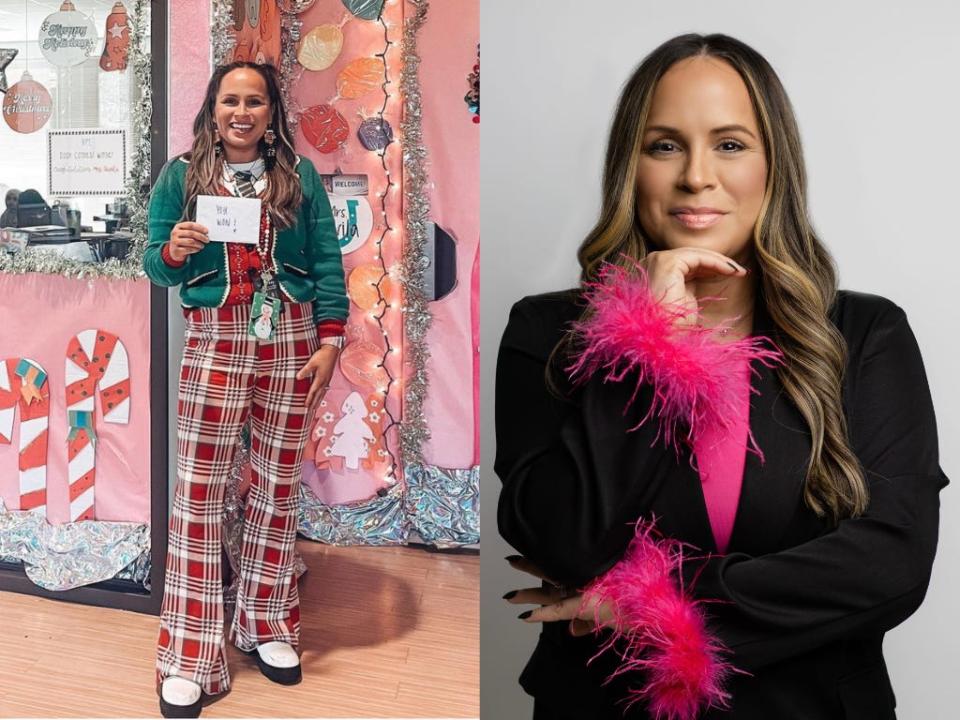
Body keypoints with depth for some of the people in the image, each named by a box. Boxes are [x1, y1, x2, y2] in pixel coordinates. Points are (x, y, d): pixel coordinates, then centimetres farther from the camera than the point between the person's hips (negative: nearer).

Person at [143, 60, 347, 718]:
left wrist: (329, 341, -4)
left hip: (291, 341, 2)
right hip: (216, 343, -1)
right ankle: (190, 660, 5)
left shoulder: (300, 175, 8)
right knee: (198, 492, -3)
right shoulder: (181, 175, 7)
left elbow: (327, 261, 5)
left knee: (278, 485, 9)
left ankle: (267, 625, 26)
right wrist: (172, 252, -17)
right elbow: (156, 264, 7)